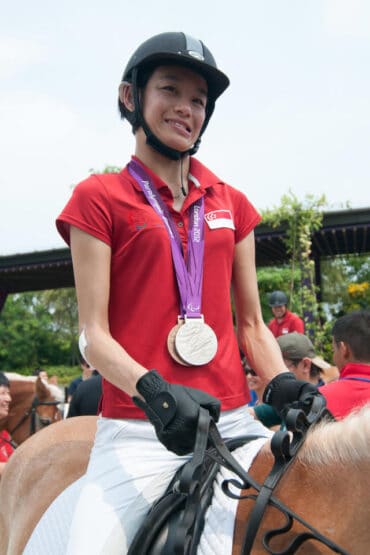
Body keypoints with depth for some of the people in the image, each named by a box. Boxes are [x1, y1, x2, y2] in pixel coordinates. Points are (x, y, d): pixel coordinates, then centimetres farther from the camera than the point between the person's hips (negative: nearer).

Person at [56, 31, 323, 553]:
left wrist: (284, 385, -4)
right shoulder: (99, 198, 2)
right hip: (137, 430, -4)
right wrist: (154, 392, -22)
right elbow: (94, 335, -4)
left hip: (234, 419, 4)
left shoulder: (231, 203, 14)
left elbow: (251, 326, 15)